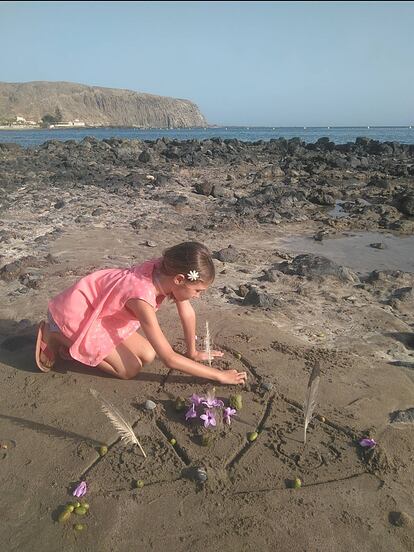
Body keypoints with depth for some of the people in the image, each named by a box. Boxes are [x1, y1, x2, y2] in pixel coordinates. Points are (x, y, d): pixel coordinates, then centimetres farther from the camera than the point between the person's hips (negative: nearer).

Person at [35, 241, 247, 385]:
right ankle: (56, 337, 1)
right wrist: (219, 375, -25)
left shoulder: (165, 271, -17)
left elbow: (187, 313, -2)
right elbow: (170, 359, -32)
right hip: (74, 314, -8)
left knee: (147, 356, 2)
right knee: (130, 370, -10)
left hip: (100, 310, 8)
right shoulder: (142, 297, -37)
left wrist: (193, 352, 5)